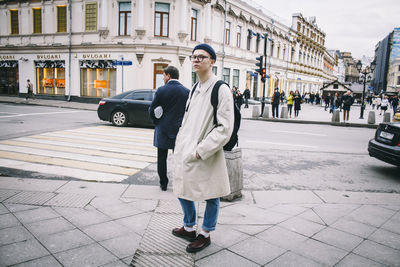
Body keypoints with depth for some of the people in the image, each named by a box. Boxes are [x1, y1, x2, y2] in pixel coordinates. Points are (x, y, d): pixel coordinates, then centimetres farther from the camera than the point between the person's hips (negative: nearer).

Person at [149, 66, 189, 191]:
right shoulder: (187, 91, -3)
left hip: (163, 129, -2)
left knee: (162, 159, 10)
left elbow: (152, 110, -5)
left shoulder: (161, 90, -9)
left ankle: (163, 184, 18)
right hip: (179, 130, 2)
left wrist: (157, 122, 11)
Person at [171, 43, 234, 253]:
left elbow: (225, 128, -18)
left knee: (211, 196, 9)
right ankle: (189, 228, 41)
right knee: (183, 190, 19)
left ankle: (205, 234, 30)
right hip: (186, 153, 8)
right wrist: (180, 146, 11)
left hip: (207, 157, -8)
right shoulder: (194, 88, 12)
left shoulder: (221, 89, -13)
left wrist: (201, 150, -20)